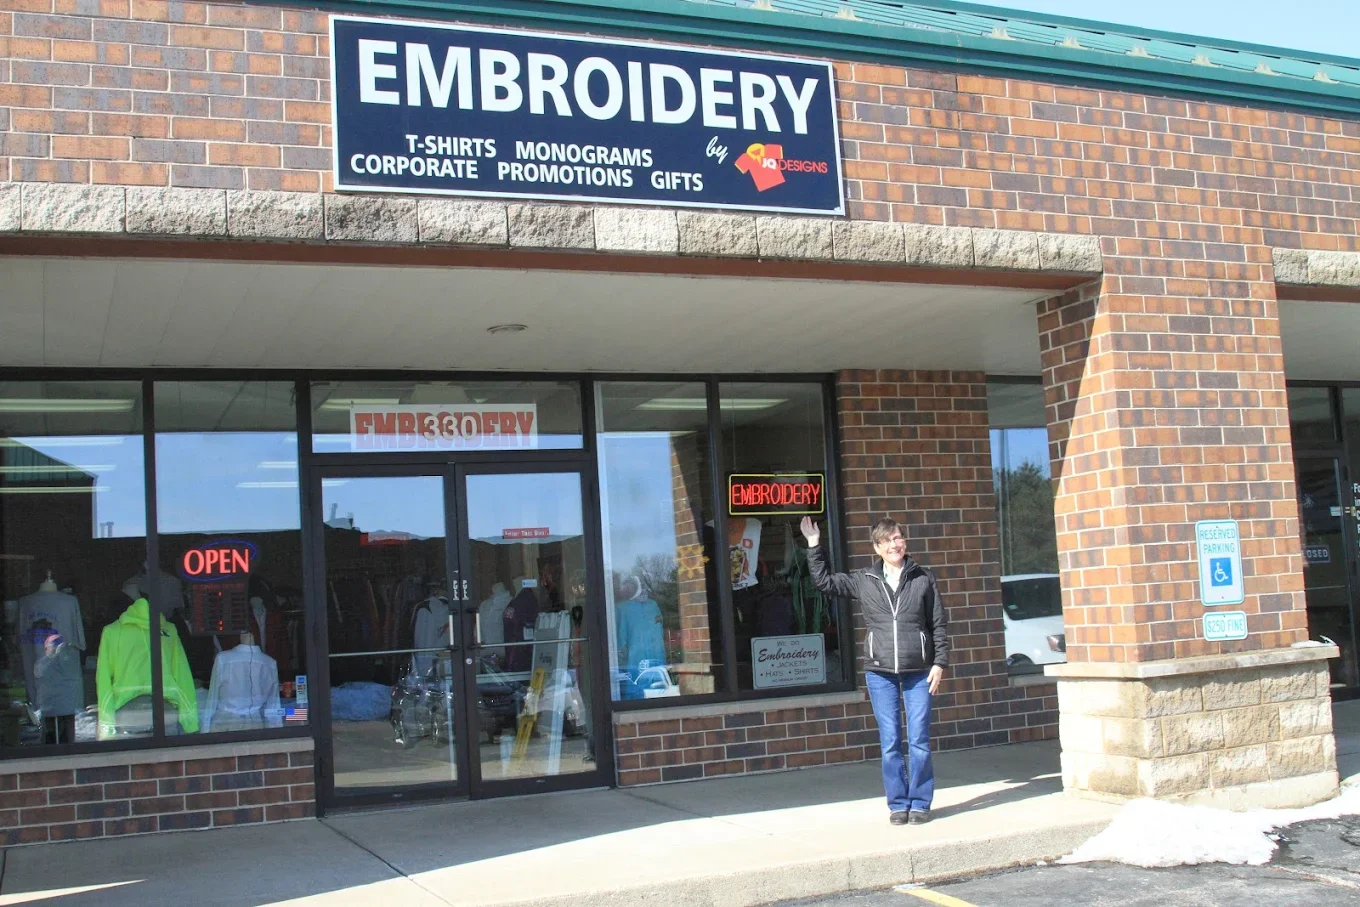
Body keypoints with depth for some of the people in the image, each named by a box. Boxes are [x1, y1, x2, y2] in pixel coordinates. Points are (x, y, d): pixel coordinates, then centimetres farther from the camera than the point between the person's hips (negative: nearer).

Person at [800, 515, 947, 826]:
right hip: (880, 672, 1)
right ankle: (897, 803, 13)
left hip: (918, 671, -1)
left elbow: (939, 625, 5)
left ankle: (920, 803, 11)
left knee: (919, 740, 0)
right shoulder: (864, 580, 7)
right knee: (890, 742, 3)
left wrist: (940, 663, -1)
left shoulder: (924, 578, 4)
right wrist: (814, 546, 9)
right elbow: (823, 581, 13)